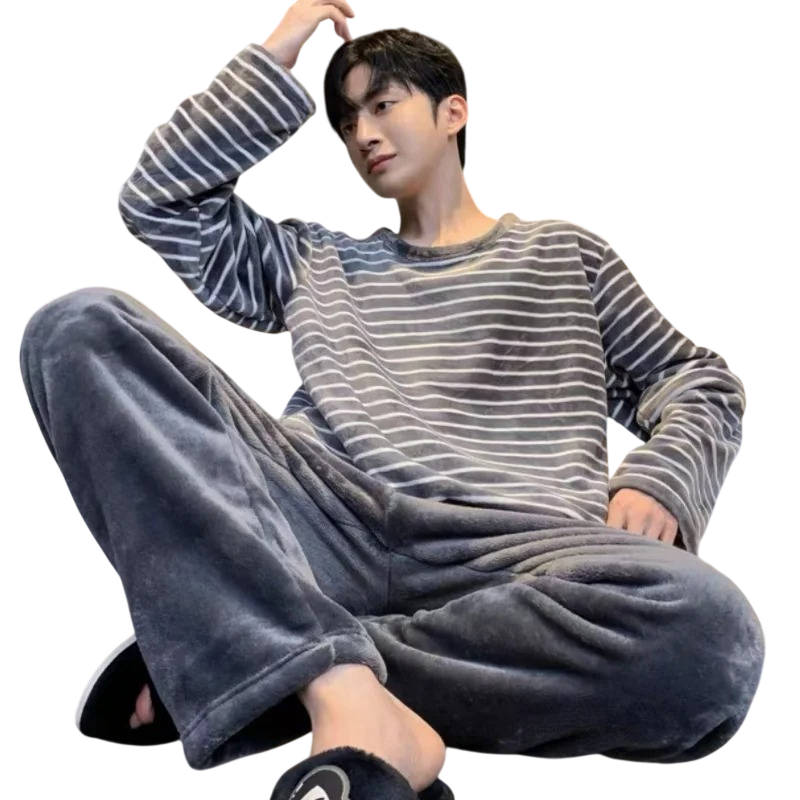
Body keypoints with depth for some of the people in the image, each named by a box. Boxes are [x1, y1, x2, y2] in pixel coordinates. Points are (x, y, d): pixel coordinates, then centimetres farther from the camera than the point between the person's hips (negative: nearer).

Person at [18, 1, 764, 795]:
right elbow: (158, 202, 26)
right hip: (329, 523, 2)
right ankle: (347, 692, -36)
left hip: (511, 548, -1)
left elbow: (699, 379, 25)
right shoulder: (315, 262, 32)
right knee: (81, 326, -19)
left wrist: (657, 482, 2)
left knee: (704, 627, -37)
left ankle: (237, 659, -27)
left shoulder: (564, 253, 28)